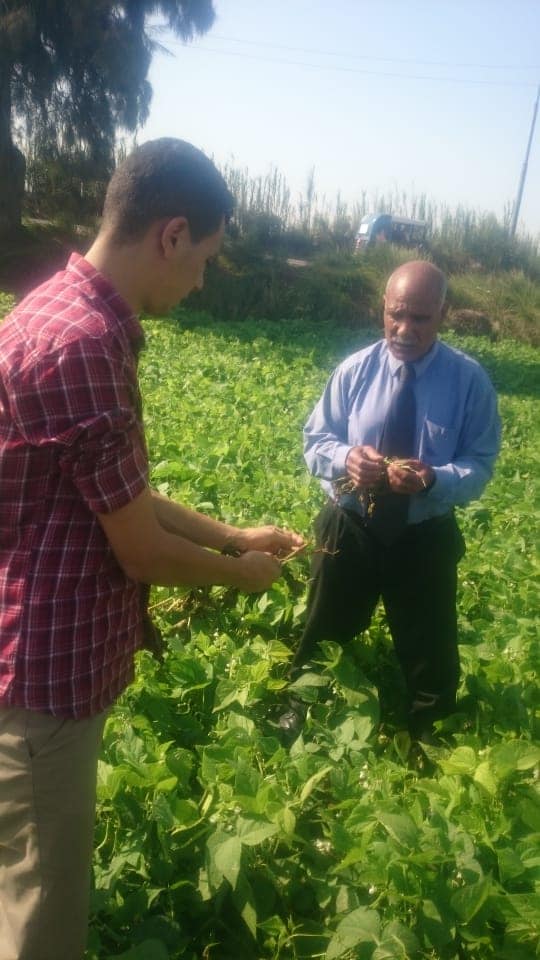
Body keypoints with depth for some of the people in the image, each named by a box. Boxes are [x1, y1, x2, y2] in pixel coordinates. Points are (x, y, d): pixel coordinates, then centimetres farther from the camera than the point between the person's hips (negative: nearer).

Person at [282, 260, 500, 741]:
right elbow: (315, 441, -1)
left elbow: (480, 466, -10)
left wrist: (434, 479, -32)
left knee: (430, 655, 16)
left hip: (426, 538, -1)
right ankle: (299, 714, 48)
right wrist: (346, 458, -25)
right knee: (324, 637, 21)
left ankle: (427, 742, 43)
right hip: (350, 528, 1)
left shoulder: (470, 380, -11)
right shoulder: (354, 370, -7)